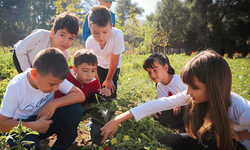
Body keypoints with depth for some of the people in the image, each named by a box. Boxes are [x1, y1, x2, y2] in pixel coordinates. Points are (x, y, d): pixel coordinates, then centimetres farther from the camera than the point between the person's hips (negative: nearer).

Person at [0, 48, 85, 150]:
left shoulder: (54, 78, -18)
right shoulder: (16, 87, -24)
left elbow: (80, 96, -20)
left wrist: (54, 103, -31)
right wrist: (35, 126, -30)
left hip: (45, 120, 3)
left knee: (76, 109, -24)